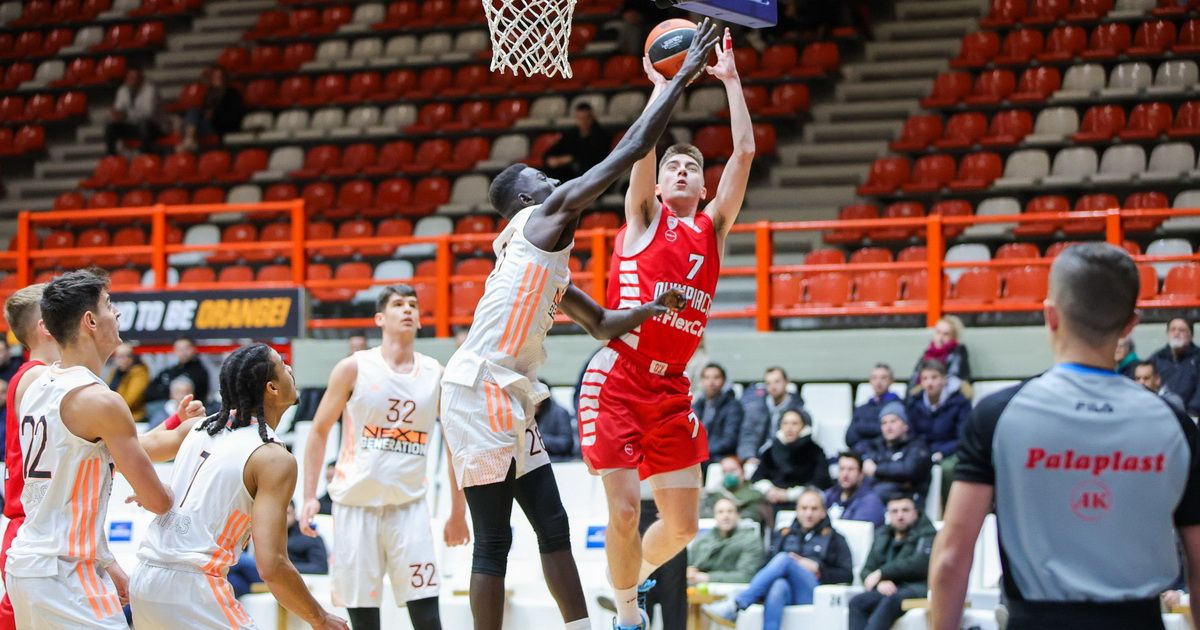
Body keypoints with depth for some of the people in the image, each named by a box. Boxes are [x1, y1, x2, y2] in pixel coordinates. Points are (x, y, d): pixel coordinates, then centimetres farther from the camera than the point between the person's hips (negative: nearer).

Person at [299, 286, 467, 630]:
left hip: (409, 504, 1)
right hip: (355, 502, -1)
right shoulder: (354, 368, -1)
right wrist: (310, 496, -4)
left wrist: (458, 513, 11)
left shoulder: (436, 375, 5)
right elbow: (319, 432, 4)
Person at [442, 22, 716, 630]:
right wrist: (682, 76, 0)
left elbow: (601, 324, 35)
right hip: (477, 391, -10)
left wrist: (649, 309, 15)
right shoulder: (540, 220, -4)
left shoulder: (552, 265, 23)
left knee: (553, 524, 10)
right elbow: (630, 151, -6)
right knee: (494, 539, -6)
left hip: (509, 399, 10)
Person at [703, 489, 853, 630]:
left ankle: (736, 604, -44)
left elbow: (847, 575, 10)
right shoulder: (782, 535, 30)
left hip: (811, 594, -2)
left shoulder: (833, 538, 22)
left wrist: (817, 568, -3)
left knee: (783, 559, -31)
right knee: (779, 586, -38)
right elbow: (765, 563, 20)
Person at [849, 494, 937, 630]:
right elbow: (867, 571, 16)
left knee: (891, 600, -38)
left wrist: (882, 573, -7)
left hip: (916, 589, -5)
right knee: (857, 602, -26)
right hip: (889, 589, 5)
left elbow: (920, 564, -10)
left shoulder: (926, 535, 9)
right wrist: (880, 583, -9)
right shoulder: (882, 536, 24)